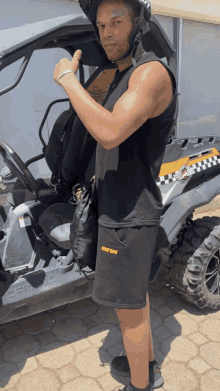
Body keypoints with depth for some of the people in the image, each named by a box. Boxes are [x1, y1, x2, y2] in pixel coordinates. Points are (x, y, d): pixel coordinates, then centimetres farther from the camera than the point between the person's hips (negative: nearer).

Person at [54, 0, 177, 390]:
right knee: (136, 291, 22)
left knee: (128, 307, 5)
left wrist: (67, 79, -24)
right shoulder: (122, 77, 14)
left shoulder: (152, 73, -19)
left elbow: (110, 133, -35)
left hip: (129, 215, -10)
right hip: (121, 209, 10)